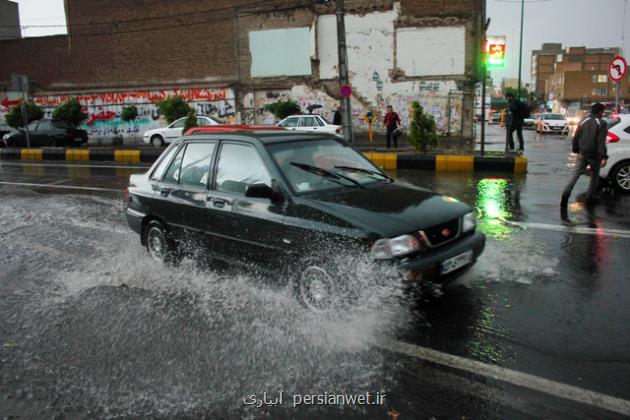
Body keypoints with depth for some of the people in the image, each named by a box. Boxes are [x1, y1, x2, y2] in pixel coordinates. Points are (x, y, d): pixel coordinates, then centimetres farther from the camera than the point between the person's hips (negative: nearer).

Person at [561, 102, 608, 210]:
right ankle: (590, 197, 17)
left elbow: (575, 138, 11)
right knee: (595, 176, 15)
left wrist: (575, 150, 23)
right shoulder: (602, 123, -9)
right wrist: (604, 157, -19)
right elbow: (601, 142, -17)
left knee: (575, 174, -1)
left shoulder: (583, 121, 7)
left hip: (582, 154, 3)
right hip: (594, 155, -3)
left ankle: (566, 194, -18)